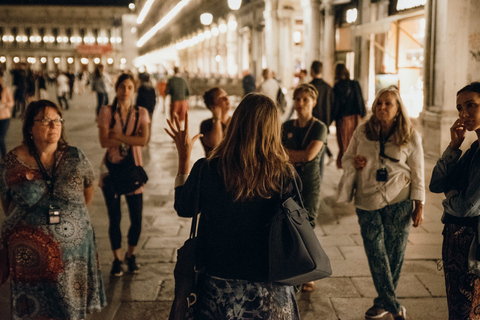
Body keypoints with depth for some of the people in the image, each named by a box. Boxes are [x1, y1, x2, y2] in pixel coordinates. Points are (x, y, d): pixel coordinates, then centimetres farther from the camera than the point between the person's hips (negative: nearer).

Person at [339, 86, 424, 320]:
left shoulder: (411, 137, -1)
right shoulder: (362, 132, 3)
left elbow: (418, 174, 4)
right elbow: (346, 158, 14)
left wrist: (419, 206, 2)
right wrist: (354, 162, -10)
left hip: (398, 203, -1)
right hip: (368, 202, 1)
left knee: (394, 254, 5)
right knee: (376, 254, -3)